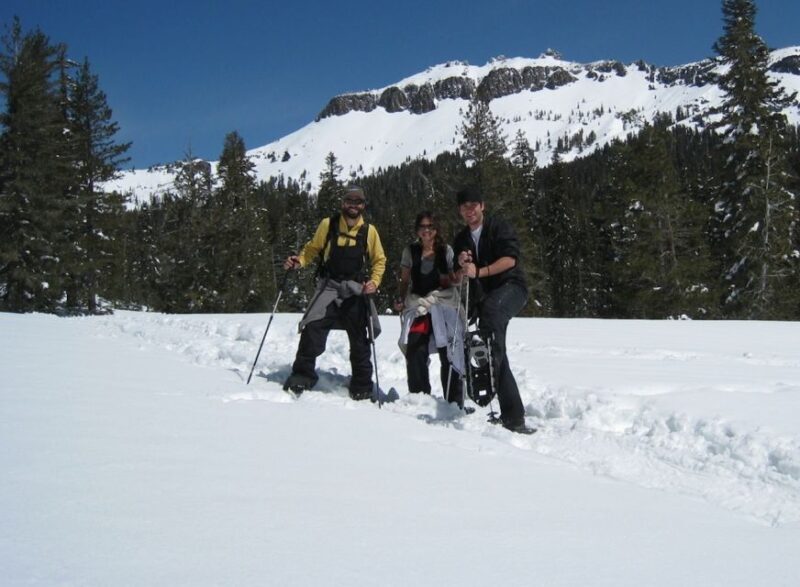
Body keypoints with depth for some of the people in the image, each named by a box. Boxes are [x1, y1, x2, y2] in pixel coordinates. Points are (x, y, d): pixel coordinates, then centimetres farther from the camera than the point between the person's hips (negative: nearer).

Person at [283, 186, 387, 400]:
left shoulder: (369, 231, 2)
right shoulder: (327, 225, 1)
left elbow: (380, 260, 10)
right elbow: (312, 249, 10)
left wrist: (374, 282, -6)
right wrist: (298, 261, -10)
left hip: (356, 290, 1)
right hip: (329, 286, -1)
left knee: (360, 341, 6)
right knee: (313, 329, -17)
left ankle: (362, 389, 19)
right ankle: (302, 376, -3)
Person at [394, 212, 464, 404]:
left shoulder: (446, 250, 5)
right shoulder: (410, 251, 9)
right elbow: (405, 281, 12)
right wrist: (400, 299, -4)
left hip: (444, 307, -1)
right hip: (417, 308, 1)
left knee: (448, 355, -5)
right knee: (415, 353, -9)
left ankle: (454, 402, 3)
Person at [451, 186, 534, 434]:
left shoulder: (499, 227, 0)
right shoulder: (461, 240, 17)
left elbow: (510, 259, -15)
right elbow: (457, 279, 14)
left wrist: (479, 271, -24)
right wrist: (461, 266, -8)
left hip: (510, 287, -6)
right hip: (484, 299, 6)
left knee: (491, 307, -40)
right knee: (498, 357, -1)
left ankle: (488, 375, -44)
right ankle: (513, 417, -1)